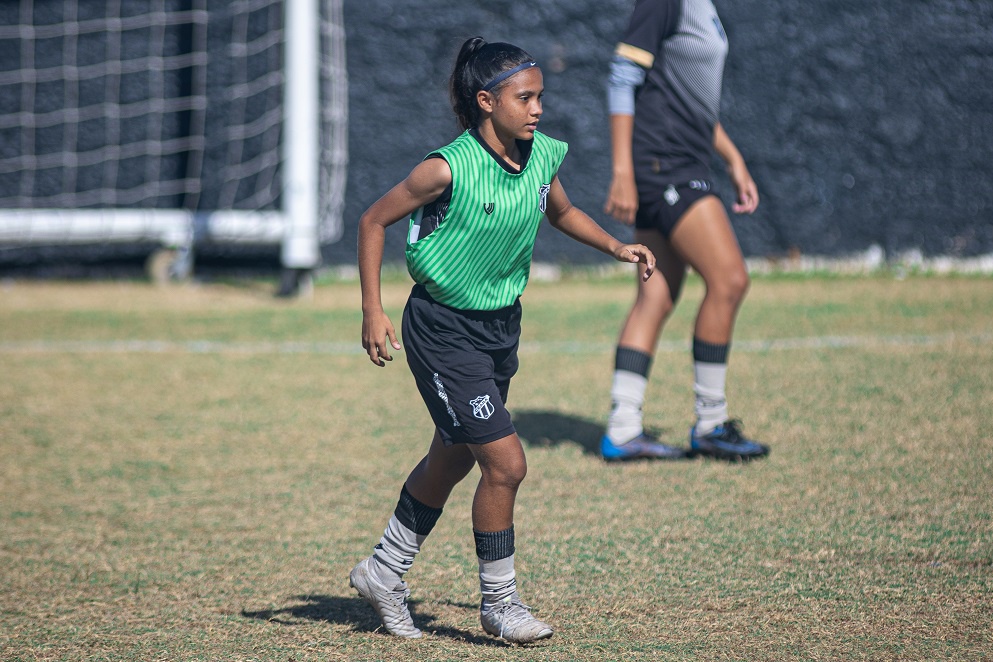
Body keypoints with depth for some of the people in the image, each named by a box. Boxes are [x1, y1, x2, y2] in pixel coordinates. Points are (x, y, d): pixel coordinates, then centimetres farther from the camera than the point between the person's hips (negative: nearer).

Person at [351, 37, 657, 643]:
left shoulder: (544, 157, -4)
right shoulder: (449, 170, -22)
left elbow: (561, 212, 18)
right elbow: (374, 221, -12)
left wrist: (616, 246, 5)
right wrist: (373, 312, -15)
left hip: (501, 325, 7)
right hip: (443, 329, -7)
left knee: (451, 461, 18)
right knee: (505, 461, -11)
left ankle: (385, 573, 36)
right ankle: (499, 601, 6)